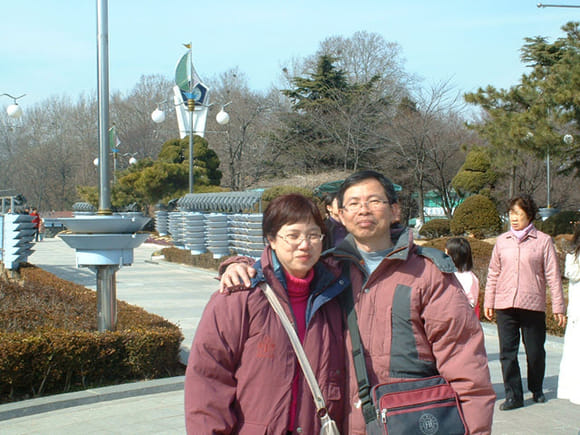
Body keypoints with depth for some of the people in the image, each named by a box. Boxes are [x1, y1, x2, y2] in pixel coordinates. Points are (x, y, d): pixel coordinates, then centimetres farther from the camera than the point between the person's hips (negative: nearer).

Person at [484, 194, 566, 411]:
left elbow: (553, 275, 1)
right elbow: (493, 273, 13)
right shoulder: (502, 241, 9)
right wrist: (488, 302, 10)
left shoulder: (543, 241, 0)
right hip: (504, 304, 2)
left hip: (532, 304, -2)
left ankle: (536, 389, 30)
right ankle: (513, 395, 7)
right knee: (507, 351, -1)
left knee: (535, 351, 8)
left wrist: (558, 306, -1)